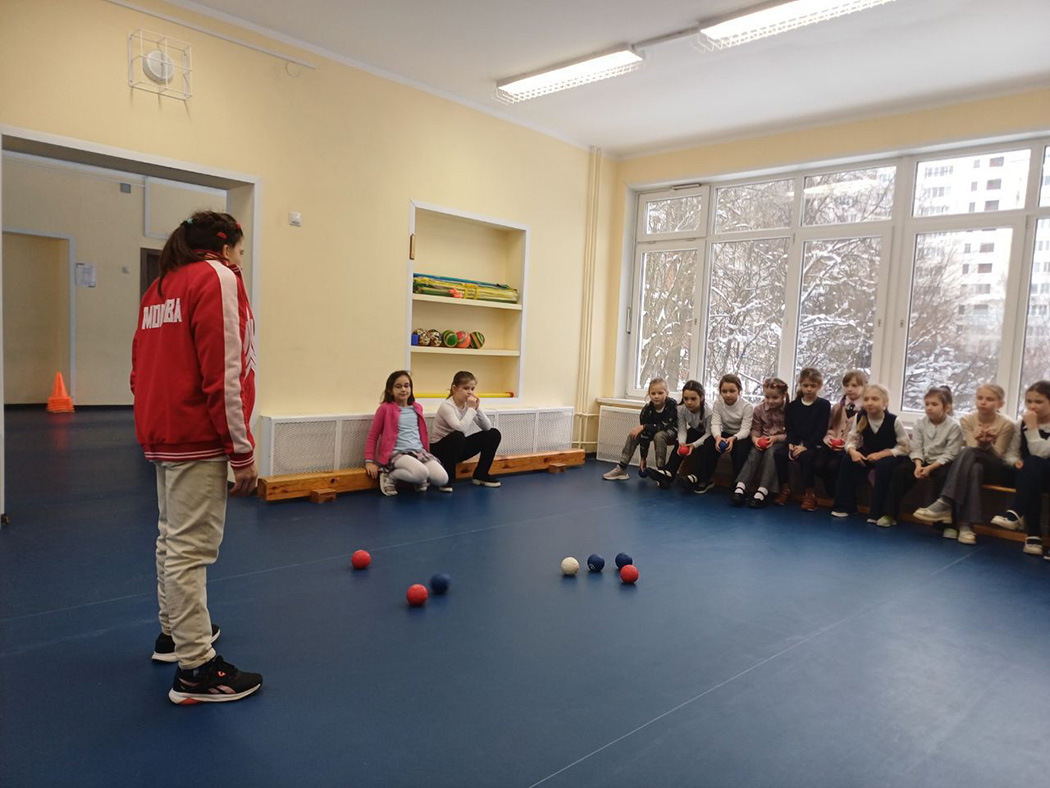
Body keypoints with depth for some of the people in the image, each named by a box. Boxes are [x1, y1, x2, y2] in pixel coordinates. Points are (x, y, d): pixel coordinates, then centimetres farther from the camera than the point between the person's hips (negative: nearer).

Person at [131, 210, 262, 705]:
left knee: (173, 536, 20)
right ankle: (195, 668, 2)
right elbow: (222, 374, -18)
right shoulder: (217, 278, -9)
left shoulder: (159, 288, 18)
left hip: (160, 434, 9)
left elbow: (142, 367, 18)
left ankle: (173, 632, 36)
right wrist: (242, 451, -15)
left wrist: (155, 430, 21)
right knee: (191, 547, -5)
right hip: (198, 440, -9)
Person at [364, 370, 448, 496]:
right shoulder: (385, 408, -2)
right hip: (397, 453, -5)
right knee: (421, 473, -35)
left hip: (419, 451, 5)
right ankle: (390, 476, -7)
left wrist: (426, 452, 25)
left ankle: (420, 481, 13)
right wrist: (369, 461, -3)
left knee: (442, 479, -19)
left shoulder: (417, 408, 14)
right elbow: (372, 436, 2)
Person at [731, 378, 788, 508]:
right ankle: (741, 487, -38)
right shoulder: (759, 409, 2)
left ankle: (762, 491, -41)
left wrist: (776, 438, -22)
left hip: (781, 441, -3)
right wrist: (755, 439, -16)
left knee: (771, 452, -34)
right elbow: (755, 429, 6)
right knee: (754, 452, -27)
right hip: (763, 440, 3)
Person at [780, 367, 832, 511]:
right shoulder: (793, 405, 11)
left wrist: (805, 446, -18)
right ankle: (785, 489, -8)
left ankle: (810, 494, -20)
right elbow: (789, 427, 6)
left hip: (814, 444, -4)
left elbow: (821, 430, -7)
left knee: (805, 456, -35)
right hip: (795, 443, 4)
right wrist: (791, 444, -13)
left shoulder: (824, 405, 0)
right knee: (778, 453, -24)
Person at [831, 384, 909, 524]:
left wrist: (882, 454, -25)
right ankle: (844, 506, -11)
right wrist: (852, 451, -27)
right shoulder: (860, 417, -11)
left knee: (883, 465, -35)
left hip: (889, 455, -4)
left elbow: (904, 447, -15)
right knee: (848, 460, -21)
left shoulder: (893, 420, -20)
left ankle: (877, 513, -23)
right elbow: (851, 439, -5)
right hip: (868, 453, 4)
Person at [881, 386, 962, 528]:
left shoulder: (954, 426, -10)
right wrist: (918, 465, -22)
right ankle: (890, 514, -14)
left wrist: (930, 468, -25)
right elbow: (916, 449, -3)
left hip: (942, 463, -4)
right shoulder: (920, 423, 2)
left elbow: (949, 455, -14)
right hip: (924, 461, 4)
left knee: (943, 476, -35)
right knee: (899, 470, -18)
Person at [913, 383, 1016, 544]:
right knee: (974, 469, -37)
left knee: (969, 452, -35)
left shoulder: (1006, 425, -9)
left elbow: (997, 456, -13)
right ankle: (965, 524, -45)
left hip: (997, 471, -2)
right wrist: (980, 442, -36)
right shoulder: (967, 420, -2)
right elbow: (972, 449, -12)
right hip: (973, 465, 2)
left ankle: (945, 504, -44)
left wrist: (987, 444, -34)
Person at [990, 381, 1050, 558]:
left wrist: (1032, 427, -24)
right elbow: (1011, 453, 5)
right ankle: (1034, 535, -36)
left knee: (1034, 463, -35)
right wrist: (1016, 462, -16)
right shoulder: (1022, 423, 6)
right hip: (1028, 477, 3)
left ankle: (1016, 513, -37)